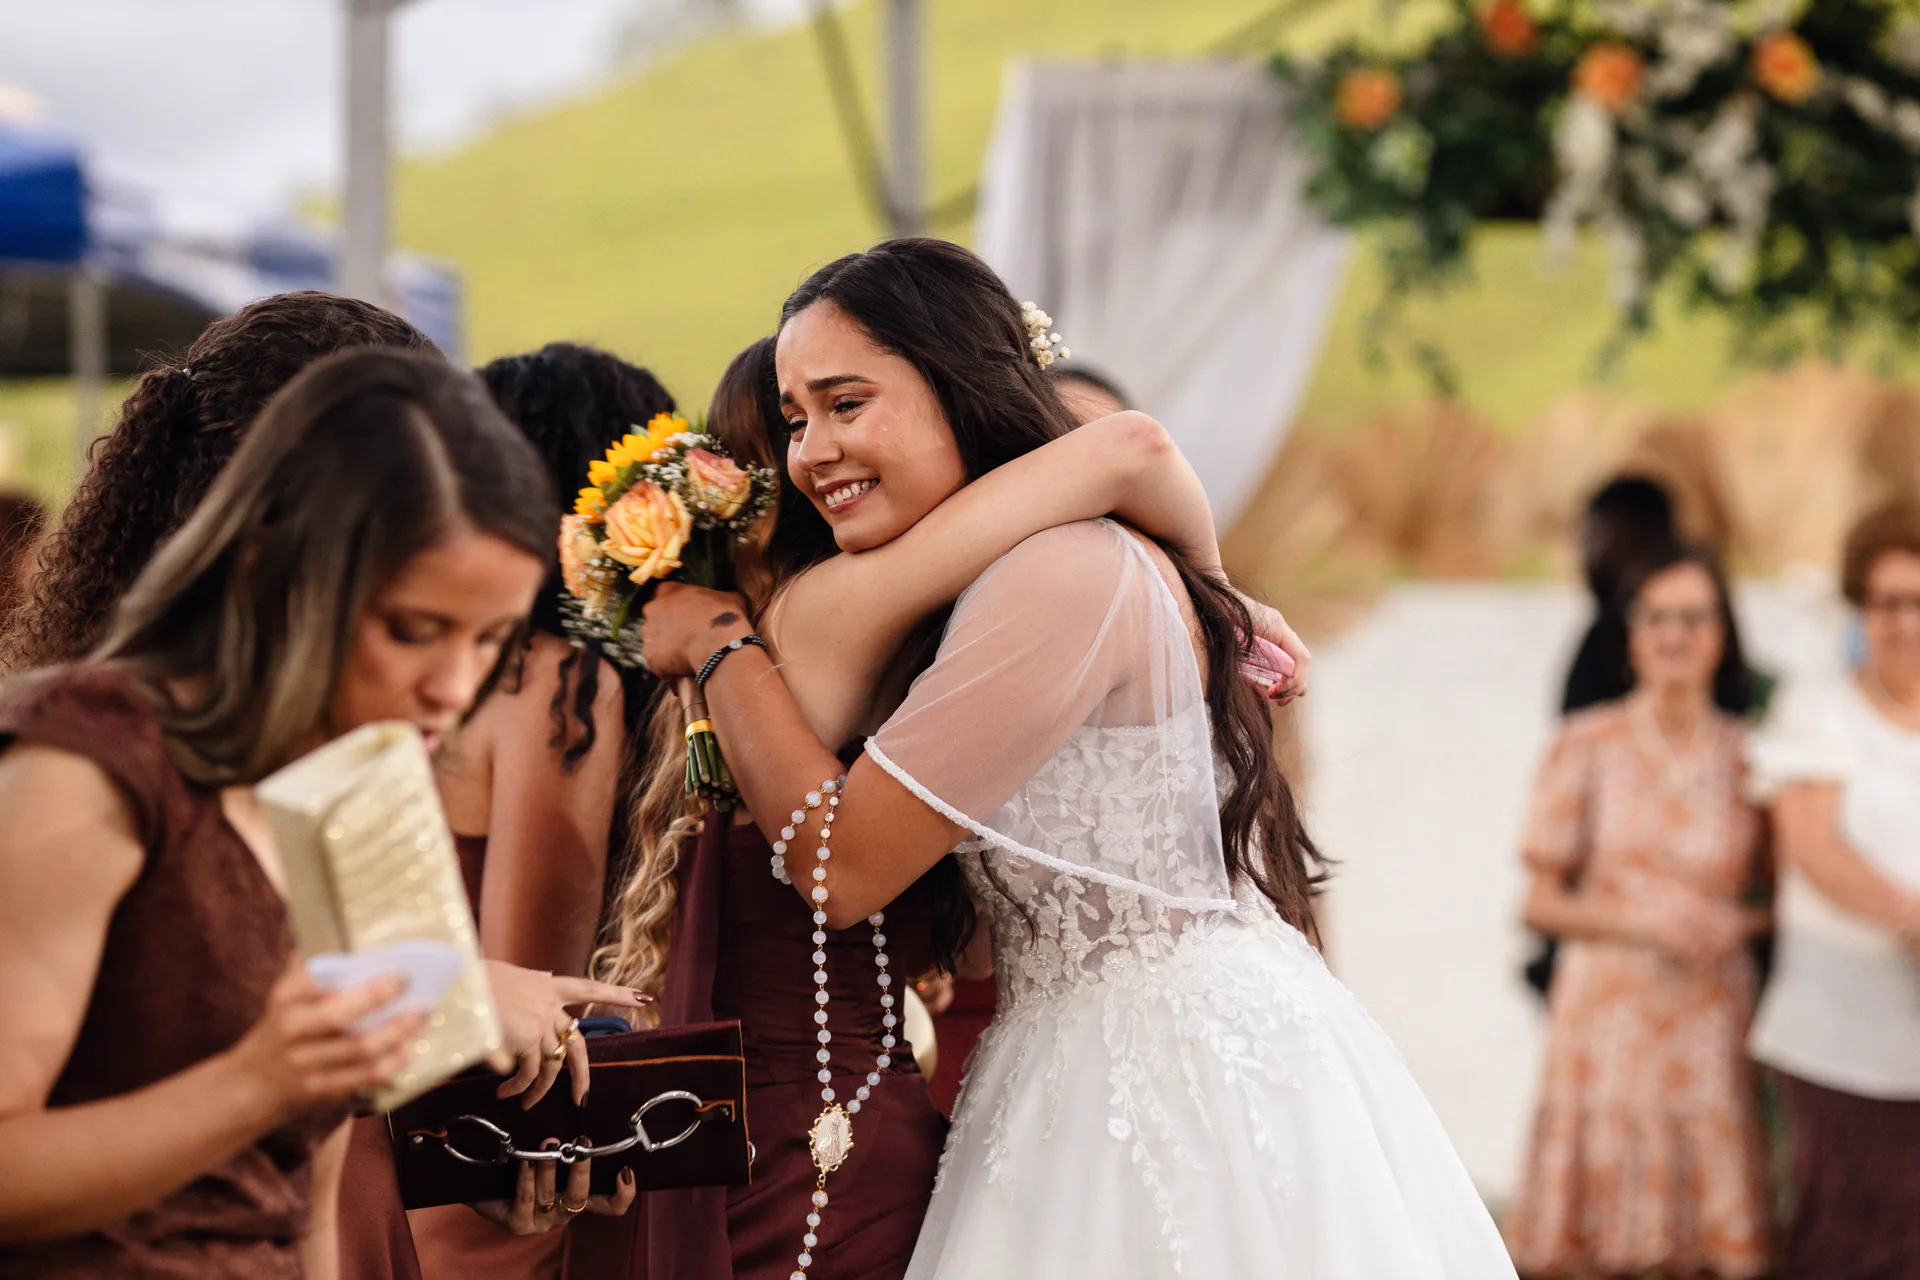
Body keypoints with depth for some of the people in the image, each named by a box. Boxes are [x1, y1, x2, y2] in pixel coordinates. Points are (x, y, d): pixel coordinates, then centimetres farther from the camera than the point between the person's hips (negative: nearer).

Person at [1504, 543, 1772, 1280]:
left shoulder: (1748, 754, 6)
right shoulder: (1587, 745, 2)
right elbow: (1541, 902, 2)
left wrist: (1738, 923, -7)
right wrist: (1643, 922, -10)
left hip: (1711, 1025, 1)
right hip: (1609, 1018, -1)